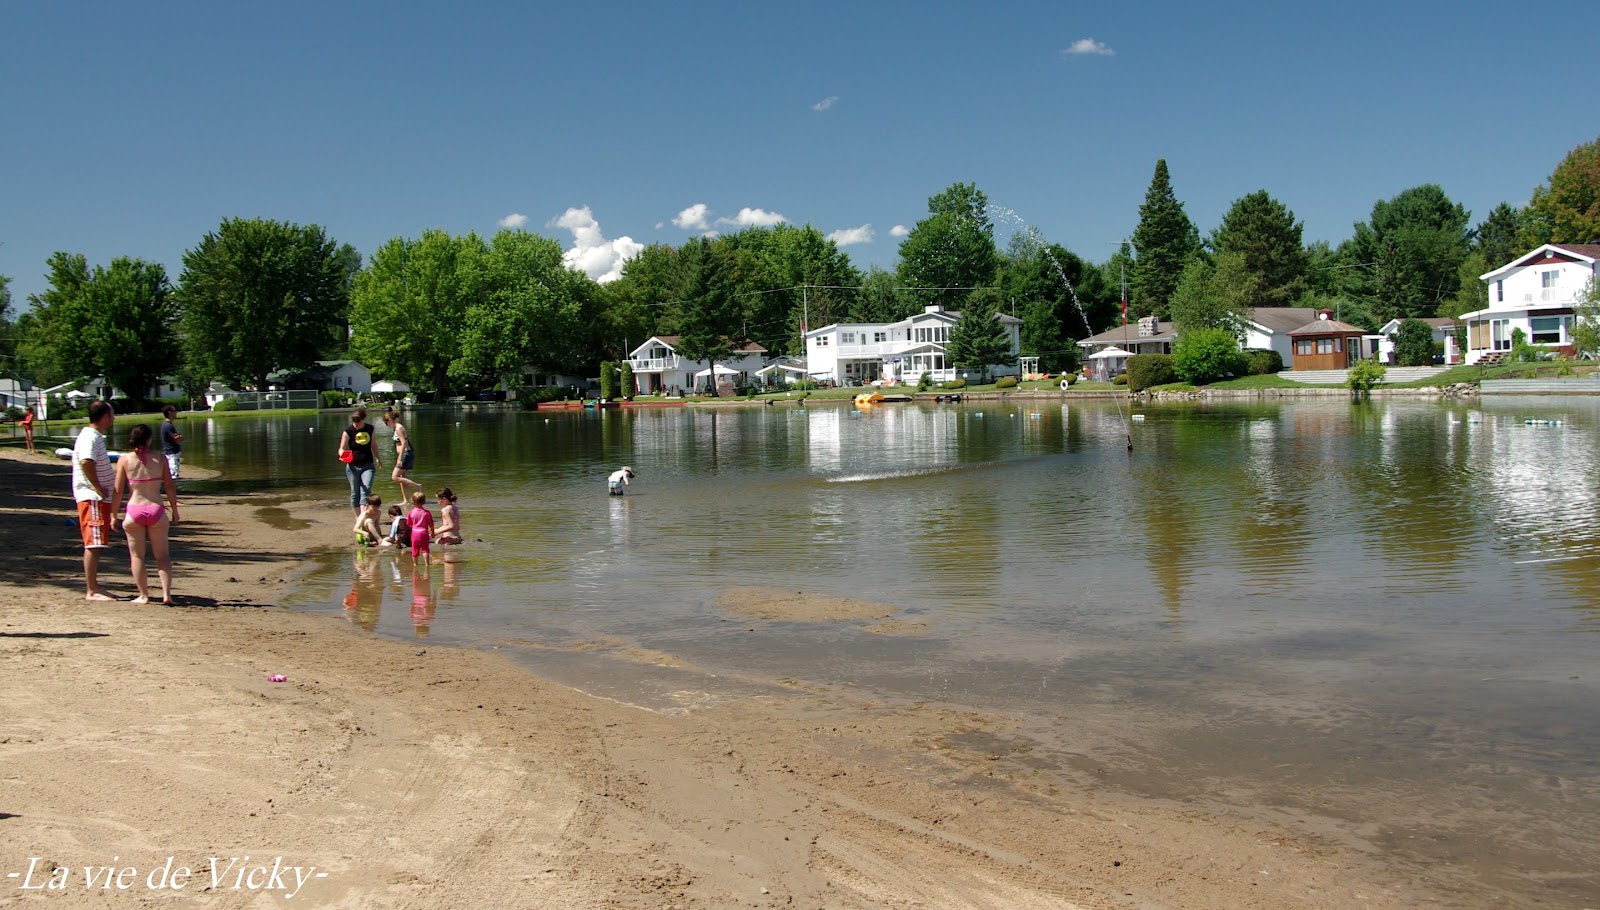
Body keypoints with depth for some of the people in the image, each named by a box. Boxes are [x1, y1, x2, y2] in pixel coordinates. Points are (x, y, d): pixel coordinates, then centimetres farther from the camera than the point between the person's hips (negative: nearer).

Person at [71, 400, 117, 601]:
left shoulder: (95, 436, 17)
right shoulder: (90, 437, -15)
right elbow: (86, 462, -31)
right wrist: (99, 488, -24)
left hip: (99, 497, 10)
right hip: (93, 497, -10)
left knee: (96, 545, 14)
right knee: (93, 544, -8)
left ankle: (93, 587, 20)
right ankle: (91, 591, -6)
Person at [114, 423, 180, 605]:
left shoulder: (124, 460, -2)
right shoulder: (160, 459, 0)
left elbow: (118, 491, -2)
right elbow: (170, 487, 1)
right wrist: (174, 510, 12)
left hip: (134, 510, 0)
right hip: (156, 510, 1)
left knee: (137, 556, 12)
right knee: (162, 555, 11)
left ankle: (143, 595, 13)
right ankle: (166, 593, 0)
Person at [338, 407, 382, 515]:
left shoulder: (370, 429, 3)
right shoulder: (348, 431, -7)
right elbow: (342, 448, -5)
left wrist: (377, 459, 31)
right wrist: (343, 455, -28)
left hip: (368, 465, 1)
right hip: (353, 466, -1)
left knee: (366, 490, -14)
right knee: (355, 493, 7)